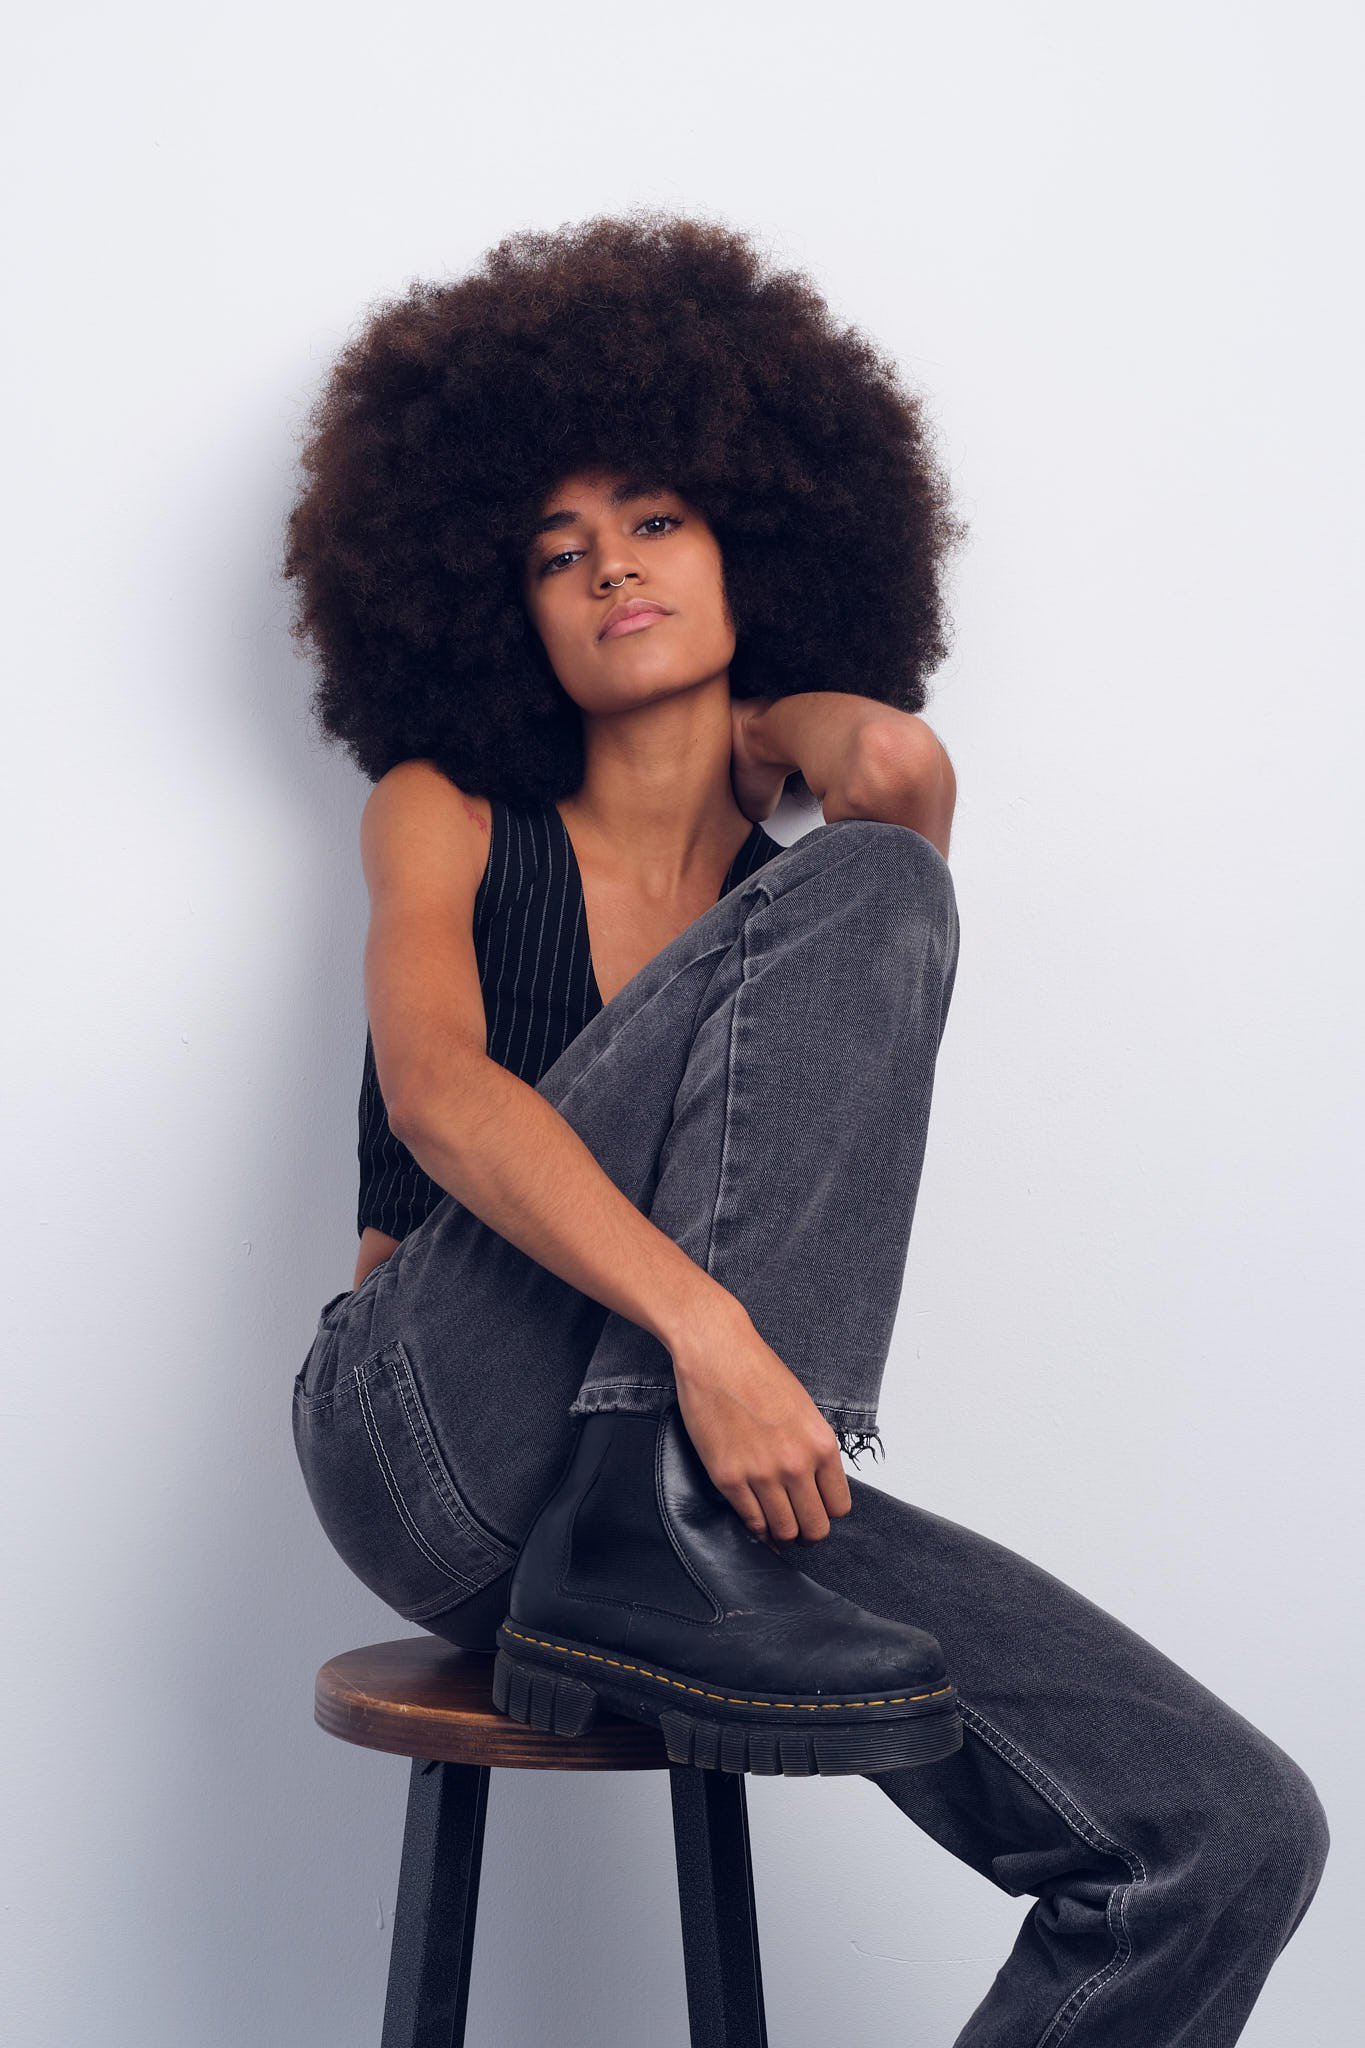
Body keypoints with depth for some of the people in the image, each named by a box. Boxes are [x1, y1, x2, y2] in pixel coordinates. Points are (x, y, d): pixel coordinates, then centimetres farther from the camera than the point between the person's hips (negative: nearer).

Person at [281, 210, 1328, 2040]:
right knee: (860, 900, -20)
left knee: (1236, 1836, -16)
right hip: (433, 1451, -3)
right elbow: (434, 1095, -10)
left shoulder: (822, 862, 15)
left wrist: (759, 716, 13)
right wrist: (702, 1323, -26)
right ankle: (659, 1530, -27)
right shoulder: (446, 817, 11)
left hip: (720, 1473, 3)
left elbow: (901, 760, -11)